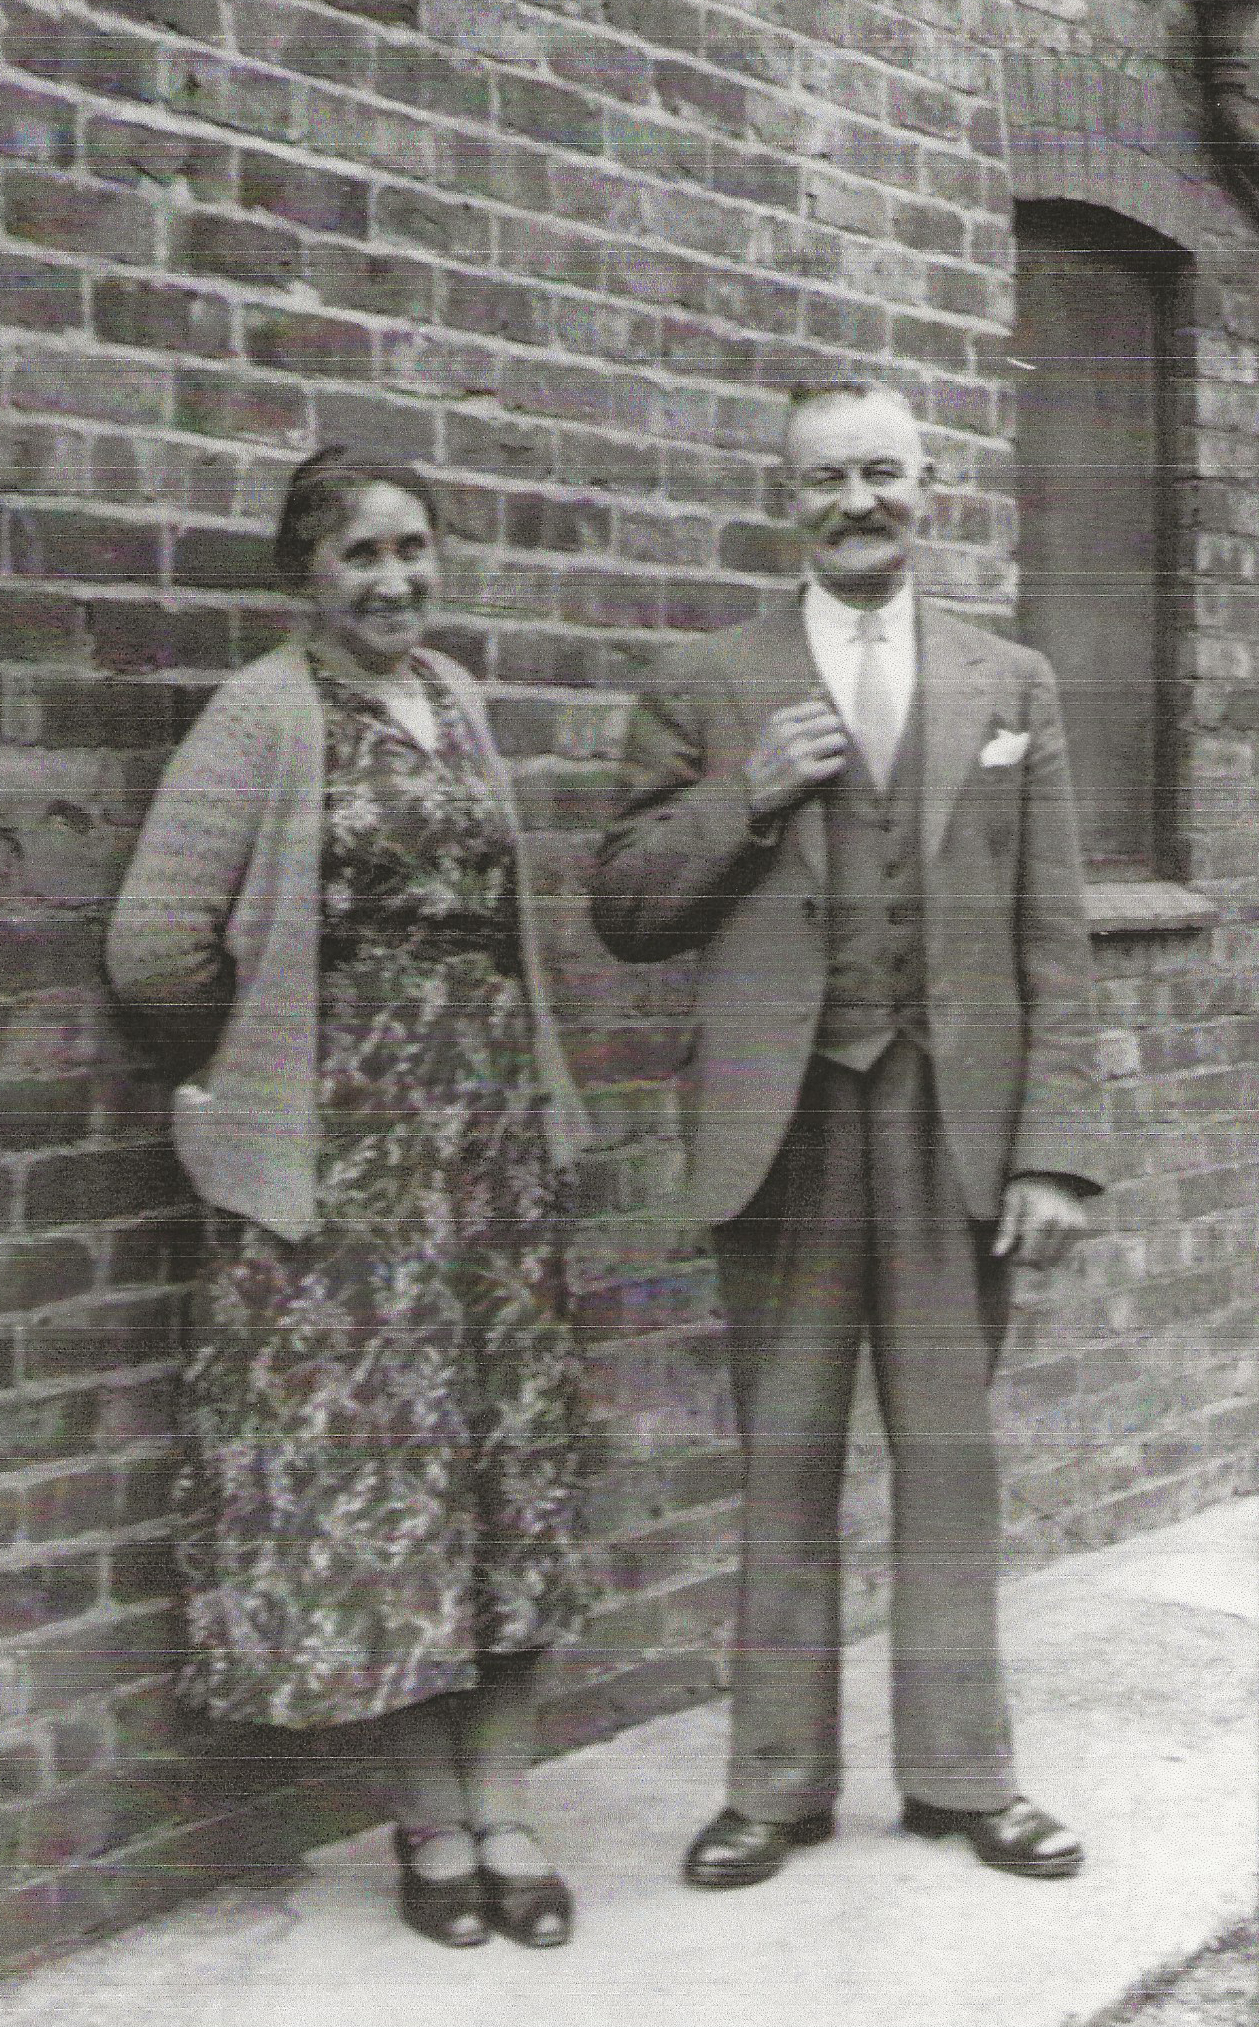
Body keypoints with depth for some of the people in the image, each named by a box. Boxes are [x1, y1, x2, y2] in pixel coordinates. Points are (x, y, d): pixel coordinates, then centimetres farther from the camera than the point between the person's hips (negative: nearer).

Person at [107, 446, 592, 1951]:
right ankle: (431, 1817, 13)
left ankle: (501, 1805, 15)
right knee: (374, 1447, 0)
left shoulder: (454, 696, 11)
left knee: (510, 1448, 6)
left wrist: (511, 1064, 9)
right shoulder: (265, 716, -8)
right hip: (347, 1136, -6)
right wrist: (304, 1018, 2)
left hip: (494, 1122, 6)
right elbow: (156, 948, -12)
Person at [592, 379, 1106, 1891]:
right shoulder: (705, 687, 6)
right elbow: (626, 909, 4)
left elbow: (1052, 941, 5)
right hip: (784, 1124, -1)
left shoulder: (1010, 687, 9)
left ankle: (960, 1771, 21)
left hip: (957, 1125, 1)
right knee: (785, 1464, 6)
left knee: (951, 1456, 8)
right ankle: (778, 1781, 18)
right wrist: (745, 799, -11)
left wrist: (1056, 1148, -2)